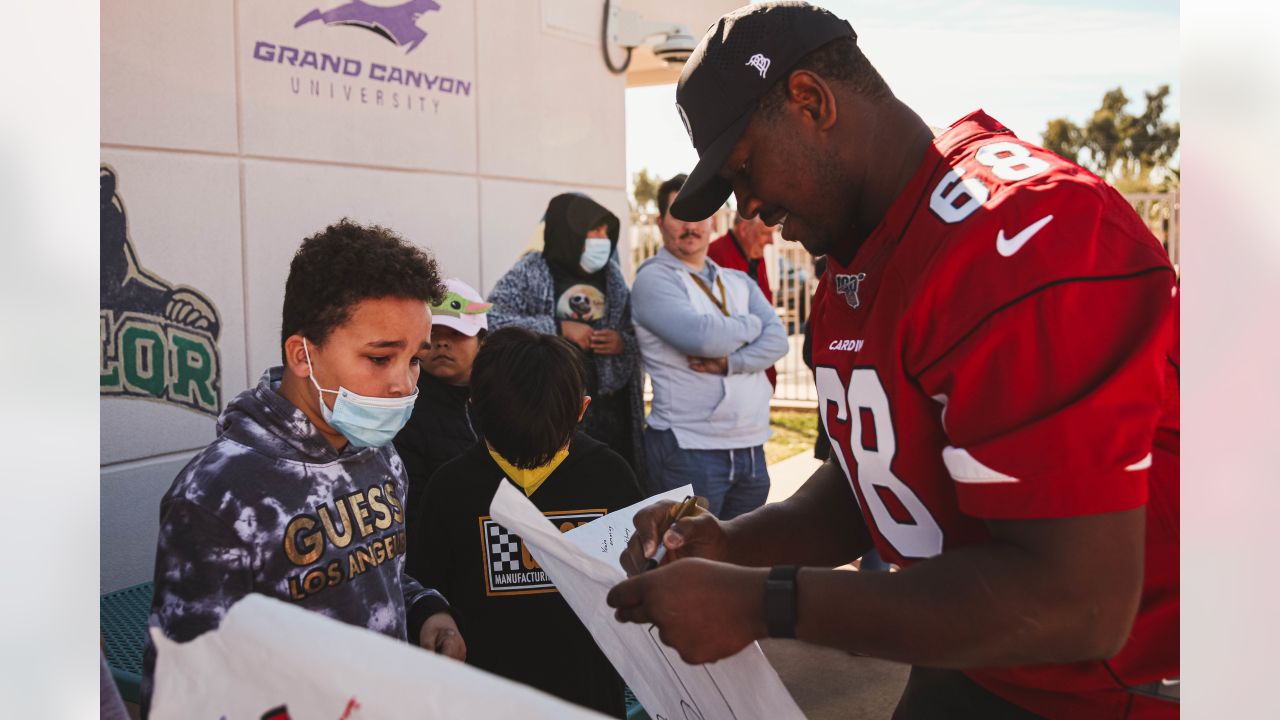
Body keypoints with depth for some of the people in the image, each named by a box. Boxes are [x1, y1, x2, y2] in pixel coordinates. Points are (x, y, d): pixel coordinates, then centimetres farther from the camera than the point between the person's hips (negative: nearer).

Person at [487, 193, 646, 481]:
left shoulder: (611, 275, 12)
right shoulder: (530, 273, -2)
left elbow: (639, 334, 20)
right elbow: (491, 319, -16)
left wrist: (624, 343, -3)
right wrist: (558, 328, -17)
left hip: (611, 412, 5)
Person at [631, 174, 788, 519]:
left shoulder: (739, 282, 16)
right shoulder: (654, 280, -5)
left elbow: (777, 340, 1)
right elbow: (702, 337, -20)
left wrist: (731, 363, -17)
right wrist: (751, 324, -1)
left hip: (751, 448, 6)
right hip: (689, 449, -6)